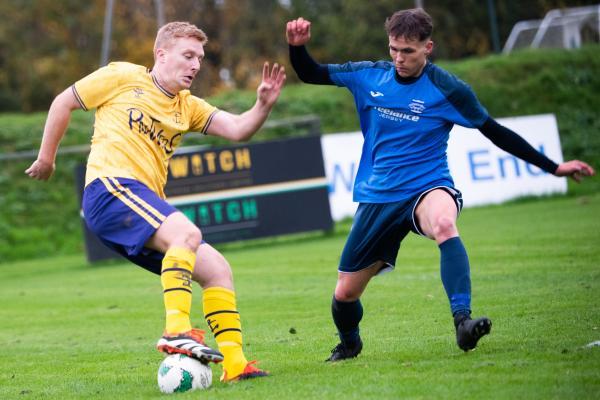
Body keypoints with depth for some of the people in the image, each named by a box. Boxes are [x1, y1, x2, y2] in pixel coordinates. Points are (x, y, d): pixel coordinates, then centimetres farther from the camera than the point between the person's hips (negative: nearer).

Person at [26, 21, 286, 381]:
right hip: (110, 187, -8)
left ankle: (234, 364, -2)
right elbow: (63, 103, 13)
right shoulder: (123, 78, 5)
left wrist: (264, 105, -10)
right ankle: (176, 330, -39)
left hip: (147, 208, 8)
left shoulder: (187, 106, 21)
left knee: (217, 270, 0)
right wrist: (47, 157, 16)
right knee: (187, 232, -32)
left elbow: (238, 130, 9)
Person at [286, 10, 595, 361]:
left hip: (426, 187, -4)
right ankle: (349, 345, 40)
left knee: (444, 224, -41)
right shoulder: (369, 76, 1)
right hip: (377, 197, 4)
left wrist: (553, 167, 1)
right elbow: (310, 74, 10)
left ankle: (463, 322, -47)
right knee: (345, 292, 6)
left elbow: (495, 132, 0)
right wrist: (298, 46, -12)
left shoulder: (446, 89, -8)